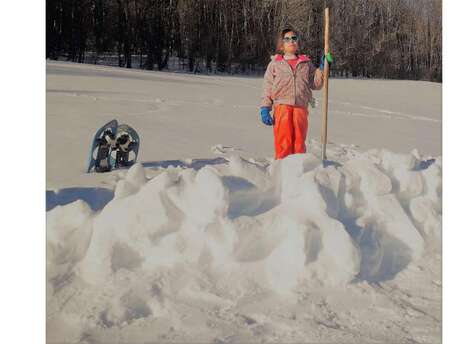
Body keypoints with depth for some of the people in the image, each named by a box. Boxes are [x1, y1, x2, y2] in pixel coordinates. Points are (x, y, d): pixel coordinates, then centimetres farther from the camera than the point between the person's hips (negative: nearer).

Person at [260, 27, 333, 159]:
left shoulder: (306, 63, 17)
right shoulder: (275, 64, 11)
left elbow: (316, 84, 13)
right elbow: (267, 87, 6)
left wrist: (322, 68, 1)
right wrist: (265, 109, -4)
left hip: (301, 108, 2)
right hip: (282, 107, -2)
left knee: (299, 142, 4)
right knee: (283, 143, -5)